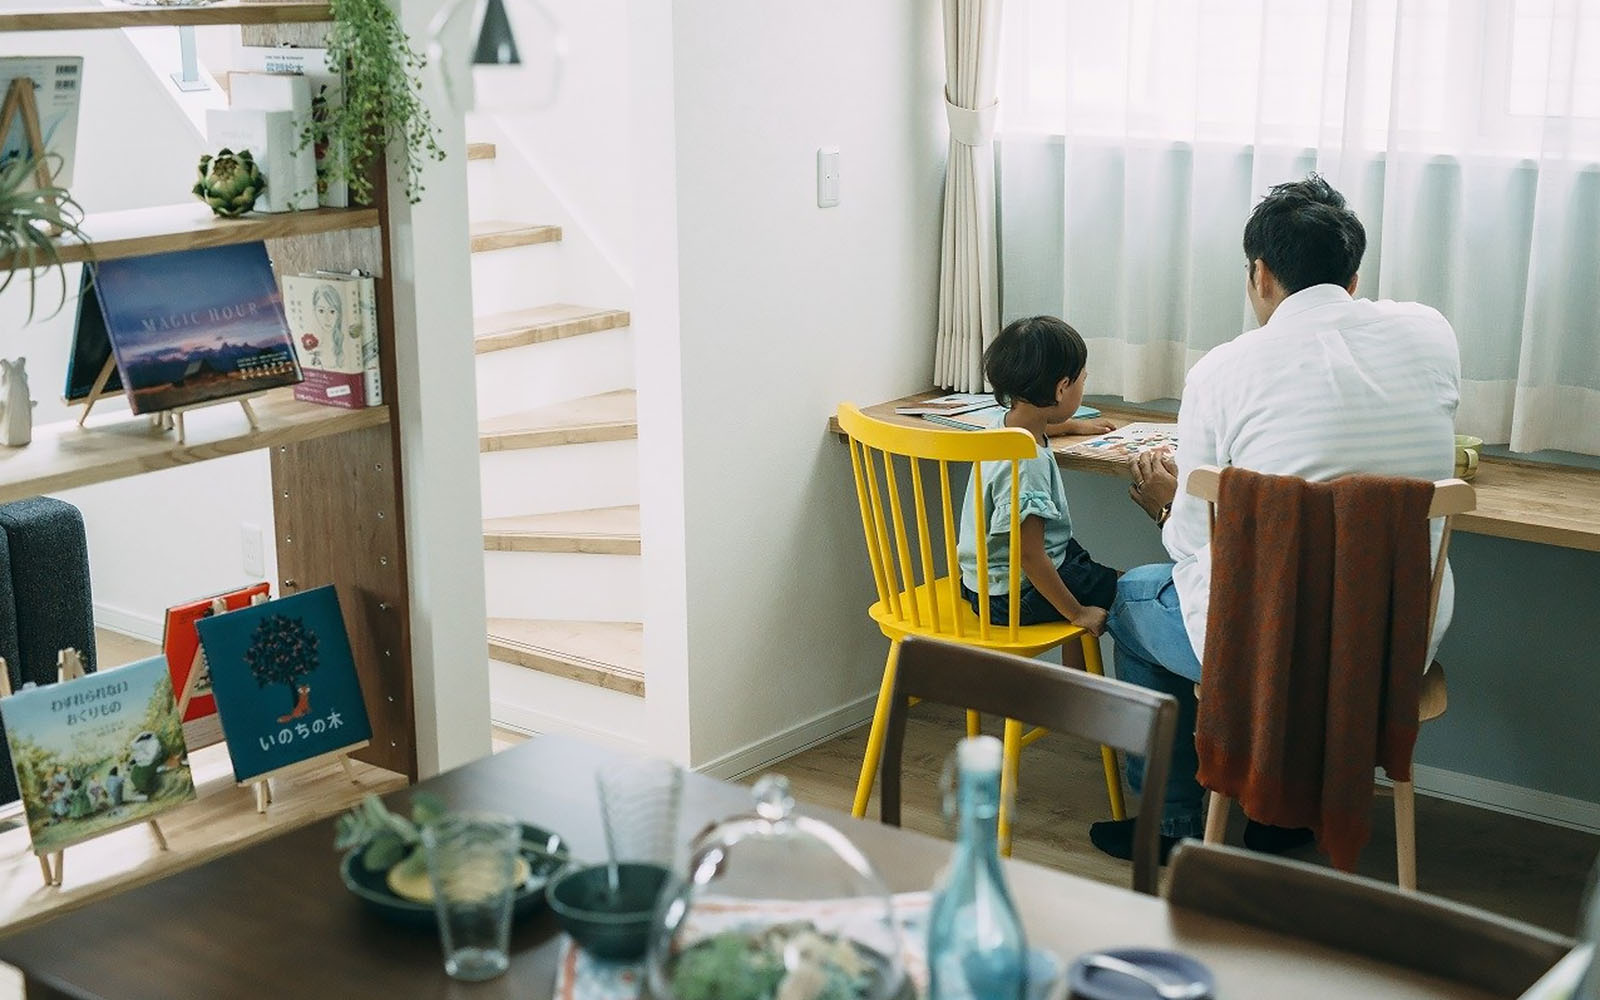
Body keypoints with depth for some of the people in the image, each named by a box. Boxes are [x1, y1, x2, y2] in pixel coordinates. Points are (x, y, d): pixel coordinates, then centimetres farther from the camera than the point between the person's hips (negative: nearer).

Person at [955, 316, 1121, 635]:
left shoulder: (1005, 423, -1)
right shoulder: (1027, 462, -31)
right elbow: (1030, 555, -29)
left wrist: (1075, 426, 46)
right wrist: (1076, 613, -21)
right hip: (1013, 598, -10)